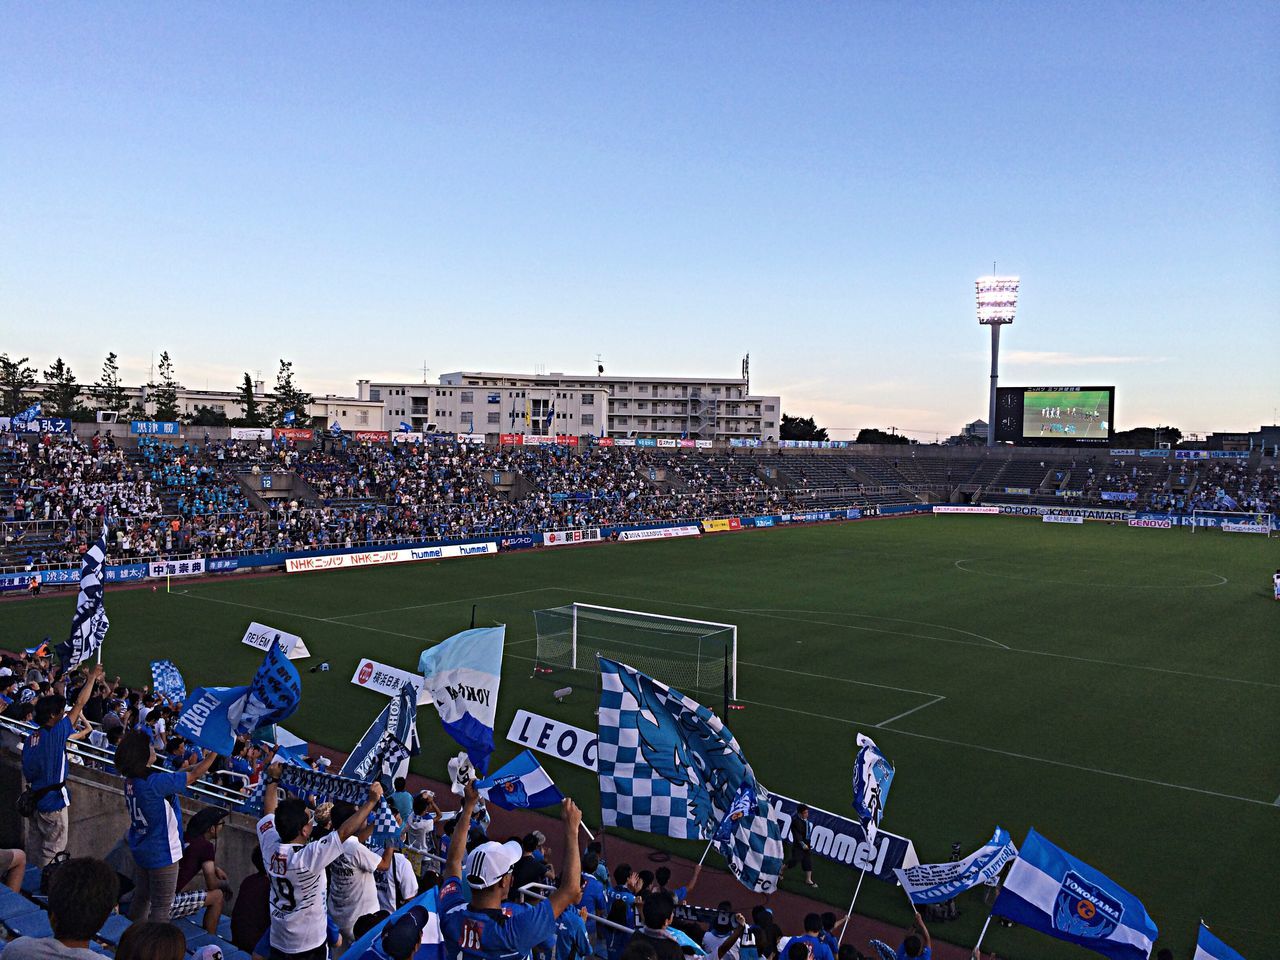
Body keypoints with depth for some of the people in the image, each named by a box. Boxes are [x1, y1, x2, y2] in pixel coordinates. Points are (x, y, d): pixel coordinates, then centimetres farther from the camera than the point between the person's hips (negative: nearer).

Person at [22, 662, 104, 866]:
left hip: (34, 797, 8)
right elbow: (79, 704, -13)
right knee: (54, 846, 2)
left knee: (34, 845, 15)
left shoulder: (31, 737, 6)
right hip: (53, 800, -8)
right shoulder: (55, 734, -16)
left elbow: (26, 773, 12)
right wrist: (92, 677, -6)